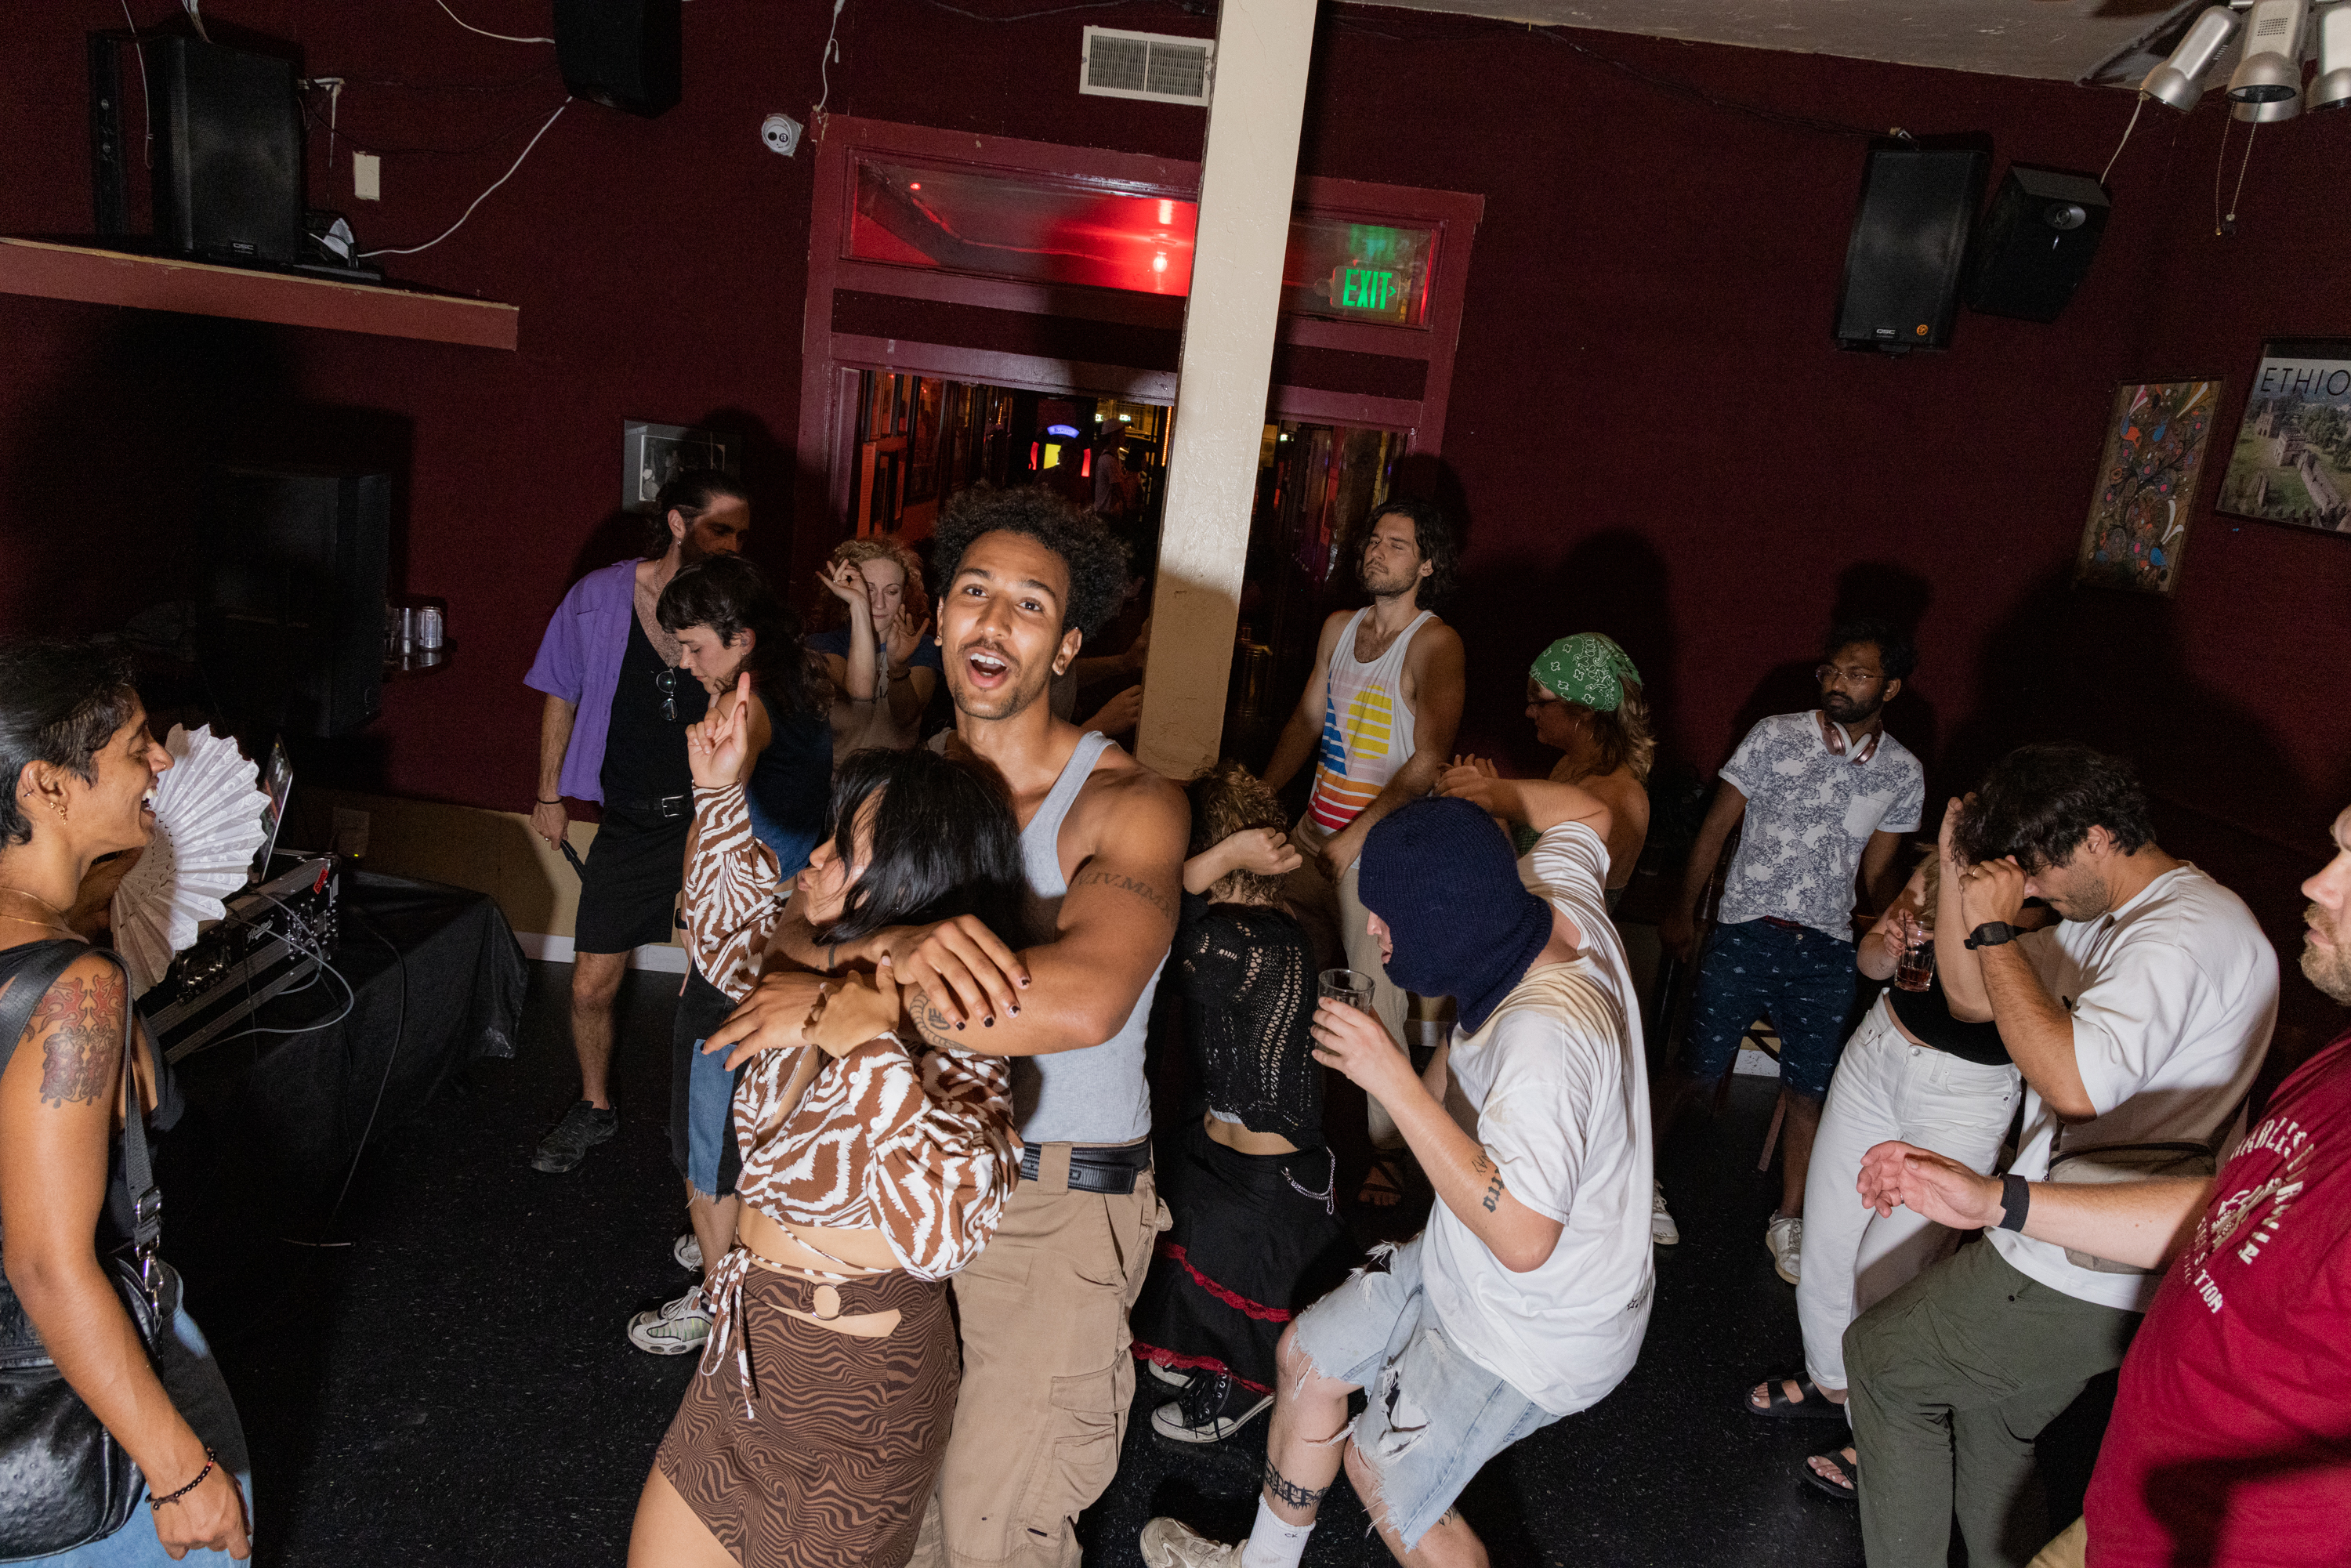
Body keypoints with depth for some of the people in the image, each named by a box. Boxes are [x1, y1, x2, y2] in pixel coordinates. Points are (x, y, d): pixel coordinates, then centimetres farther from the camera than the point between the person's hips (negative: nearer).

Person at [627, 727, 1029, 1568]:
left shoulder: (953, 1050, -27)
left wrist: (872, 1053, -43)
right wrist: (720, 791, 9)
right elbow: (725, 938, 18)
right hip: (748, 1356, 7)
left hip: (855, 1396, -7)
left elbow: (943, 1233, -44)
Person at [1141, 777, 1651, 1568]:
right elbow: (1585, 813, 10)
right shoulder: (1566, 902, -13)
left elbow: (1521, 1237, -41)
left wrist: (1397, 1085, -40)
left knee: (1385, 1475, 9)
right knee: (1309, 1353, 18)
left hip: (1538, 1325, -9)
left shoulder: (1543, 1034, -40)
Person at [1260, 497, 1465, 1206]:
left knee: (1376, 1002, -6)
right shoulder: (1340, 628, 11)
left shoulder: (1434, 643, -10)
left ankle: (1388, 1152, 8)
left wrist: (1354, 838, -23)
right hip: (1311, 830, 6)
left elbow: (1428, 761, -20)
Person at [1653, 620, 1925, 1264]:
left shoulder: (1903, 772, 6)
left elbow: (1875, 877, 11)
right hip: (1744, 936, -2)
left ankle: (1788, 1218, 25)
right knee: (1697, 1071, 2)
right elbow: (1716, 825, 2)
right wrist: (1683, 912, 2)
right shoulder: (1776, 736, -3)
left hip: (1826, 951, 3)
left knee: (1810, 1090, 7)